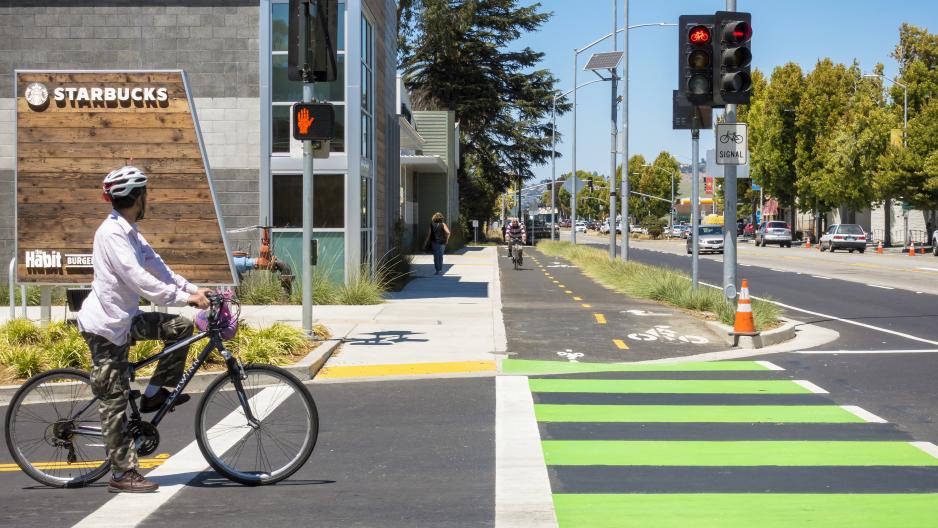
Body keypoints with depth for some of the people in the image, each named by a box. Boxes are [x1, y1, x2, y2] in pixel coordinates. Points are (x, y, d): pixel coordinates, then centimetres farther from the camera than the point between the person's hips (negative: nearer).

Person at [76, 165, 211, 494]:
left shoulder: (129, 232, 11)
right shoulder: (112, 233, -20)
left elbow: (156, 266, 11)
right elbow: (139, 279, -26)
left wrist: (193, 290, 1)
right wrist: (185, 298, -25)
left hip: (124, 318, 9)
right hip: (105, 324, -9)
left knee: (180, 327, 3)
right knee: (114, 400, -4)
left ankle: (155, 393, 10)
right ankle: (123, 475, 1)